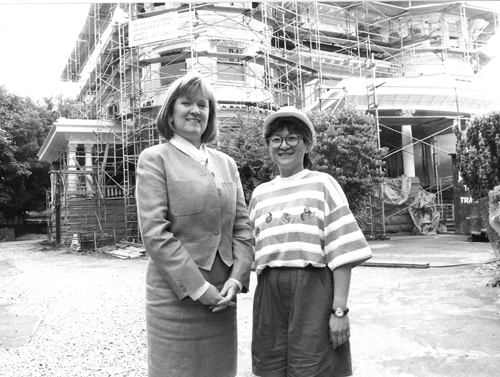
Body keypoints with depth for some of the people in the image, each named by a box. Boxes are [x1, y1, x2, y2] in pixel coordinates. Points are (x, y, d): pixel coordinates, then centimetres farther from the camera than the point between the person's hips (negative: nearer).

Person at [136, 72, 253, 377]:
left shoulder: (227, 163, 13)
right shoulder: (155, 159, -3)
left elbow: (242, 227, 9)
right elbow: (155, 233, -12)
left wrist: (237, 278, -5)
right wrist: (199, 288, -14)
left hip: (222, 296, 5)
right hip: (176, 296, -4)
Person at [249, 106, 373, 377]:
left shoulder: (322, 184, 1)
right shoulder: (260, 194, 13)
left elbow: (341, 251, -5)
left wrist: (340, 309, -11)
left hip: (314, 291, -3)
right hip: (270, 293, 4)